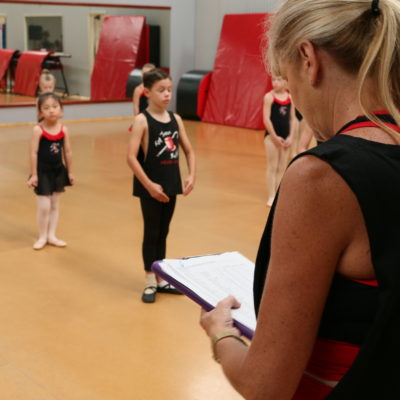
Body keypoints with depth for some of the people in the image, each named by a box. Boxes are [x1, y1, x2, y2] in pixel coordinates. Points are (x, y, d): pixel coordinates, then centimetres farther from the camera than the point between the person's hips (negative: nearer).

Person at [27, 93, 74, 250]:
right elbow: (33, 153, -14)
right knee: (44, 207, -3)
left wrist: (70, 172, 8)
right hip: (43, 171, -4)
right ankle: (42, 237, 15)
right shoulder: (38, 130, -16)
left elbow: (68, 152, 4)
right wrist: (33, 175, -13)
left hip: (58, 170, 4)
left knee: (55, 205, 13)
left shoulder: (63, 129, -4)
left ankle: (51, 235, 25)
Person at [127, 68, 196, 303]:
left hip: (171, 185, 5)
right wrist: (149, 185, -20)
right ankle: (151, 282, 18)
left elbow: (189, 151, 11)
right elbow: (131, 157, -19)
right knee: (151, 233, 5)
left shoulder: (176, 119, 4)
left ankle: (161, 278, 28)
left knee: (163, 232, 16)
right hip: (151, 188, -5)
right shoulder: (142, 120, -12)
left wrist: (192, 175, -4)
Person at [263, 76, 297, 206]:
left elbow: (293, 119, 6)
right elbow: (266, 119, -12)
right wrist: (275, 136, -14)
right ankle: (271, 197, 4)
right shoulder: (269, 96, -8)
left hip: (285, 136, 4)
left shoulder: (290, 97, 4)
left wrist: (290, 137, -3)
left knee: (282, 168, 9)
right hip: (272, 135, -4)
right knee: (272, 167, -1)